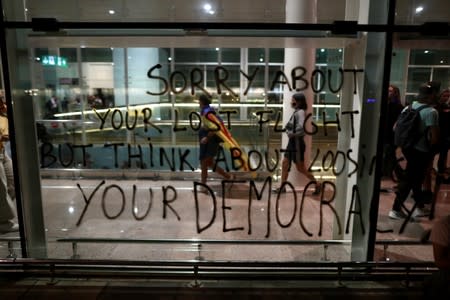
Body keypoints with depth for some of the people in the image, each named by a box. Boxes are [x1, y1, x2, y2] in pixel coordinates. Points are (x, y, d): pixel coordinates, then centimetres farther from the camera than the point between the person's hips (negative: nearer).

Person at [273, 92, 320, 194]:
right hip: (292, 142, 9)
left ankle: (317, 184, 16)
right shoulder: (295, 112, 11)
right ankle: (282, 187, 17)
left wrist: (292, 133, -17)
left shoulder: (300, 112, -17)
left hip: (297, 142, -9)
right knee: (285, 163, 9)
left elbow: (300, 127, -29)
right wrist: (287, 128, 0)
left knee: (300, 168, 1)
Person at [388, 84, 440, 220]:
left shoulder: (409, 107, 5)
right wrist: (430, 147, -1)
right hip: (421, 151, -7)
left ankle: (420, 207, 34)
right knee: (409, 180, 1)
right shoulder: (431, 112, -16)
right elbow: (434, 137, -20)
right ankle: (396, 209, 7)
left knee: (415, 178, 20)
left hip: (408, 147, 7)